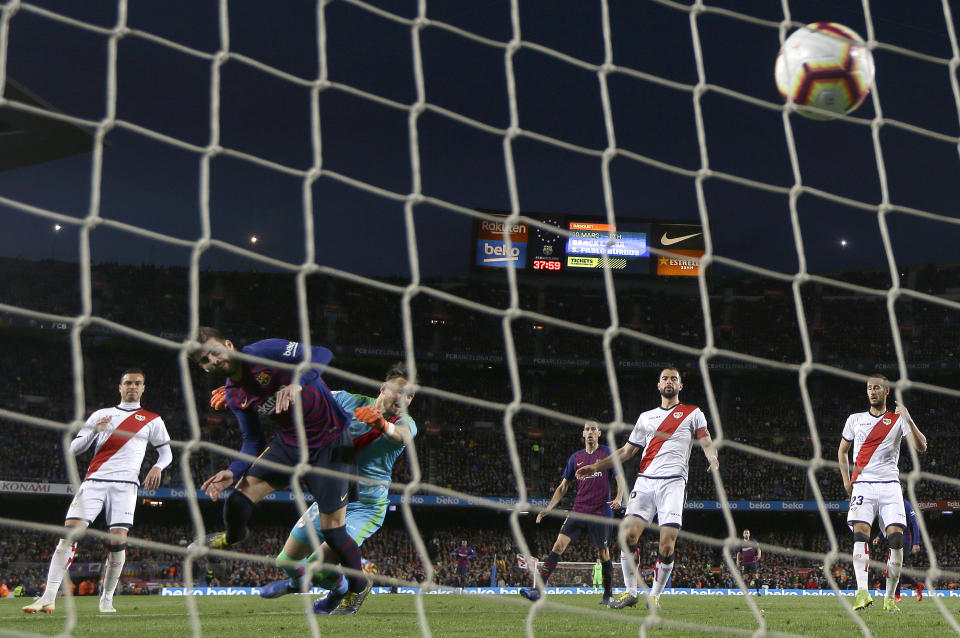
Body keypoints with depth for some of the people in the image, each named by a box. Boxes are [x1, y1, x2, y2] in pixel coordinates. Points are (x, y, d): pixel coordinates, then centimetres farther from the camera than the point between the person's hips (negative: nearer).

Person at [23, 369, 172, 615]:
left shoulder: (152, 420, 16)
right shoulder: (100, 415, 19)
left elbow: (166, 451, 20)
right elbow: (74, 448, 14)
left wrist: (157, 467, -2)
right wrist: (94, 431, -4)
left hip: (125, 485, -1)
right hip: (94, 481, 1)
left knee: (118, 540, -12)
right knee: (69, 533, -13)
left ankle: (106, 599, 3)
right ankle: (49, 597, -16)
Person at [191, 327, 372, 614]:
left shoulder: (264, 352, -19)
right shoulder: (234, 397, 1)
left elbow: (321, 354, -28)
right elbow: (253, 441, 8)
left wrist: (297, 384, -44)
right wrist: (233, 472, -8)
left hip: (330, 444, -6)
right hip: (288, 443, 6)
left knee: (332, 527, -7)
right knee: (240, 496, -4)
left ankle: (359, 586, 19)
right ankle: (232, 536, 33)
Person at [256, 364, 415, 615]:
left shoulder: (405, 423, -14)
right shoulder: (349, 401, -6)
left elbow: (402, 435, -39)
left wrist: (381, 423, -63)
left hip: (365, 509, -4)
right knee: (287, 560, 13)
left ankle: (341, 590, 17)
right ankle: (298, 582, 51)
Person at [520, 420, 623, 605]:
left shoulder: (608, 453, 4)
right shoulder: (576, 458, 13)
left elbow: (620, 479, 3)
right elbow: (563, 487, 17)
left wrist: (618, 498, -16)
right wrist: (548, 508, 7)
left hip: (601, 511, -3)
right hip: (578, 511, 3)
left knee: (603, 554, 1)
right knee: (559, 545, -11)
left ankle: (608, 595, 18)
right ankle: (538, 589, -17)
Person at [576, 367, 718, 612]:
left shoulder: (692, 413, 13)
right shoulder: (646, 417, 23)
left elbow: (706, 442, 0)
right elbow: (627, 451, 25)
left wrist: (713, 460, -23)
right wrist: (596, 466, 16)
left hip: (673, 482, -3)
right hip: (645, 481, 3)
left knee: (667, 544, -12)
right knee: (629, 535, -11)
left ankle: (655, 595, 5)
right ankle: (630, 592, 2)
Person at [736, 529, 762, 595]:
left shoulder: (753, 541, 7)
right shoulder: (741, 543, 11)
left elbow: (758, 548, 6)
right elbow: (739, 553, 14)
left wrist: (759, 554, -14)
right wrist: (738, 561, 3)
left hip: (753, 562, -2)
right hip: (745, 563, 2)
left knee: (755, 576, -7)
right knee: (745, 577, -1)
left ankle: (758, 591, -3)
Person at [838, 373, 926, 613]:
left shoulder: (898, 420, 9)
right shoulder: (855, 419, 14)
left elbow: (921, 447, -4)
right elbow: (842, 451, 24)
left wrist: (909, 420, -17)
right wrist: (846, 480, 11)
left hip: (890, 485, 0)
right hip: (863, 485, 0)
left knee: (896, 537, -10)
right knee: (861, 533, -18)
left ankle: (890, 597, 0)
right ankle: (862, 592, -28)